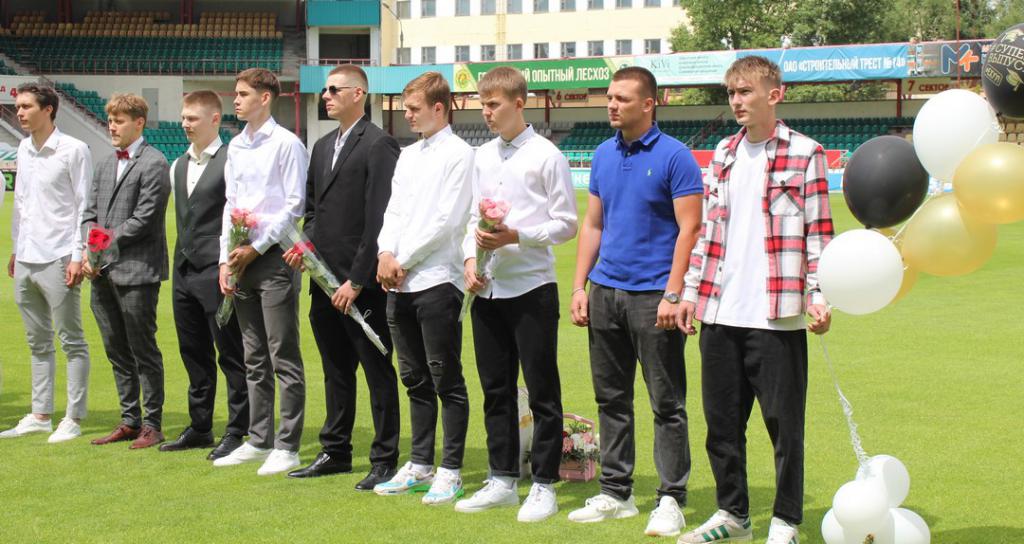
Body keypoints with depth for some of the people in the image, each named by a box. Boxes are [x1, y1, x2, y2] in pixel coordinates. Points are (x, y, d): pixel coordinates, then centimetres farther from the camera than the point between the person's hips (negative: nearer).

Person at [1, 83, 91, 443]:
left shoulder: (74, 150, -8)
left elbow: (85, 206, -10)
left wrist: (78, 257, -14)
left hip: (58, 261, -7)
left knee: (71, 342, 0)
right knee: (38, 343, 13)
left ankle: (74, 419, 4)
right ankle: (40, 416, 20)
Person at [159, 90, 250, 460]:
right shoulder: (179, 166, 16)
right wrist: (182, 261, 15)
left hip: (217, 271, -8)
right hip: (185, 272, 8)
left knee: (230, 354, -2)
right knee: (195, 354, 14)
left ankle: (237, 432, 4)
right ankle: (200, 427, 23)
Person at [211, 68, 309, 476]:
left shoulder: (286, 144, -7)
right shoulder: (236, 146, 14)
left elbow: (295, 205, -10)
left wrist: (255, 248, -12)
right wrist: (226, 259, 9)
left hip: (274, 258, -7)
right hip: (243, 260, 7)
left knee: (284, 358, -4)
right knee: (254, 359, 12)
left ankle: (287, 446, 0)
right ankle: (259, 440, 19)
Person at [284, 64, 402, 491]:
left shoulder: (378, 146, -10)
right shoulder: (323, 147, 16)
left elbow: (379, 220, -16)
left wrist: (357, 280, -18)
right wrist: (307, 243, 3)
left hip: (362, 284, -8)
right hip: (325, 280, 8)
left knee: (377, 372, 0)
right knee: (336, 371, 16)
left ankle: (385, 460, 6)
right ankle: (335, 452, 25)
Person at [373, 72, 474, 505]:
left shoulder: (459, 155, -6)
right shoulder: (408, 155, 18)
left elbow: (446, 220, -13)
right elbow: (394, 211, 15)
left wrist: (404, 260, -11)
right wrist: (385, 254, -3)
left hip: (436, 279, -8)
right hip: (399, 284, 8)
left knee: (446, 379, -2)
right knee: (415, 380, 13)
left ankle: (450, 472, 2)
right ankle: (420, 466, 20)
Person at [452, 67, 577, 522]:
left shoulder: (546, 156, -7)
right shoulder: (483, 157, 12)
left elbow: (566, 224, -7)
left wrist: (515, 237, -17)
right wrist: (471, 258, 1)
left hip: (531, 288, -6)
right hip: (488, 289, 6)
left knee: (542, 391, 0)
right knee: (496, 389, 12)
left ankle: (543, 485, 7)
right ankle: (502, 480, 21)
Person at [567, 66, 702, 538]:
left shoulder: (675, 157, -8)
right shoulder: (603, 155, 11)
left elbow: (689, 229, -11)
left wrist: (672, 295, -17)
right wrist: (580, 287, 8)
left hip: (652, 295, -6)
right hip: (605, 291, 7)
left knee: (667, 403, -1)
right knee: (611, 398, 12)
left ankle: (671, 499, 5)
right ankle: (615, 492, 21)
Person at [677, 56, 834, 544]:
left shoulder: (804, 153, -2)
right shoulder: (723, 154, 14)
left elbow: (818, 233, -4)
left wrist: (818, 296, -12)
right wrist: (692, 290, 14)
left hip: (777, 316, -5)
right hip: (720, 313, 6)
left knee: (784, 424, 1)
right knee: (721, 420, 11)